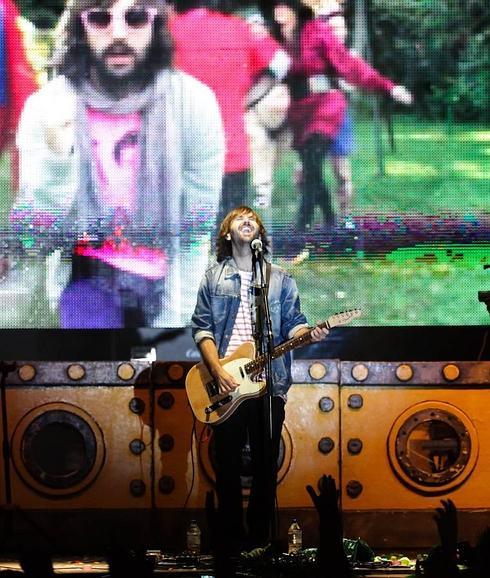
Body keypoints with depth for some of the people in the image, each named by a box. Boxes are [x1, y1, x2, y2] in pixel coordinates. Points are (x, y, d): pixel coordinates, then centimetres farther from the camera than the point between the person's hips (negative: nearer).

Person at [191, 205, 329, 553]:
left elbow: (292, 325, 7)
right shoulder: (214, 278, 9)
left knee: (266, 465, 1)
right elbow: (202, 328, 4)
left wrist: (309, 334, -17)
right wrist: (218, 370, -9)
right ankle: (232, 541, 7)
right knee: (228, 464, 1)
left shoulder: (281, 280, 10)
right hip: (226, 386, 0)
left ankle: (260, 538, 9)